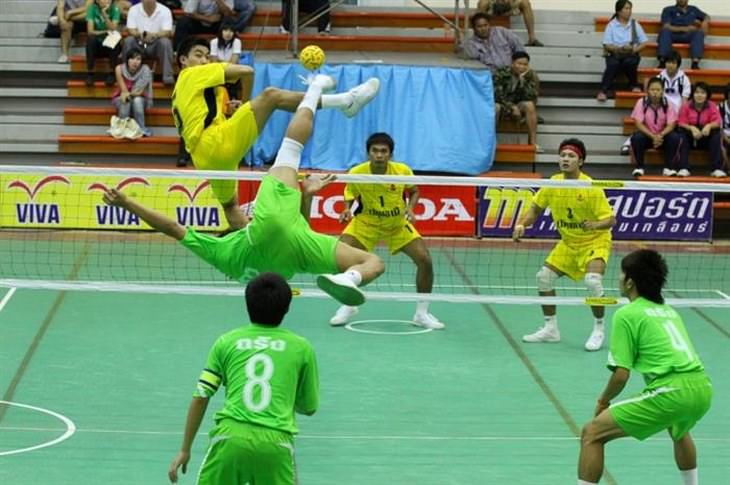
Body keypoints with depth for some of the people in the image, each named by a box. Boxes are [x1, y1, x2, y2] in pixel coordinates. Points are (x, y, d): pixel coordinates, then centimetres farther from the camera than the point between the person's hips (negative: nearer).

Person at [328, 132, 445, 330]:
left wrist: (410, 207, -20)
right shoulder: (356, 173, -23)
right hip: (365, 223, 0)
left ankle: (422, 313, 7)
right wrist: (347, 208, -24)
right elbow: (350, 193, -3)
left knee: (425, 260, -14)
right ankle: (348, 306, 6)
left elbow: (414, 191, -2)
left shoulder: (403, 171, -22)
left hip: (398, 224, 0)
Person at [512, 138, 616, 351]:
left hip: (595, 241, -6)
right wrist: (522, 224, -12)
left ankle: (599, 330, -9)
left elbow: (610, 219, -23)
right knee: (544, 276, 0)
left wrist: (596, 225, -43)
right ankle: (551, 329, 17)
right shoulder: (553, 183, -7)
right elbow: (536, 208, 5)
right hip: (568, 242, 6)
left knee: (592, 279, -29)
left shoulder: (591, 188, -22)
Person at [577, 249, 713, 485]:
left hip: (673, 392, -8)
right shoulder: (669, 311, 23)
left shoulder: (626, 314, 1)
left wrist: (603, 401, 14)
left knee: (592, 433, -2)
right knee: (678, 429, 43)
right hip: (703, 388, 8)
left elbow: (621, 375, -4)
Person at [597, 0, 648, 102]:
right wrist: (619, 49, -21)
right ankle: (603, 91, -36)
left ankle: (634, 85, -7)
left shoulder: (635, 24, 7)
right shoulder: (611, 25, 0)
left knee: (630, 62, -33)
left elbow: (644, 42, 5)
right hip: (614, 54, -1)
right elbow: (607, 45, -5)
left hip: (631, 55, 1)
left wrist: (634, 49, -14)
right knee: (613, 64, -34)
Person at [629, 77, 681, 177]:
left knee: (675, 137, -28)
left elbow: (671, 125, -12)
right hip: (647, 135, -1)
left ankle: (668, 167, -16)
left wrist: (661, 135, -32)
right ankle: (639, 167, -16)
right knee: (637, 137, -33)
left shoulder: (668, 104, -8)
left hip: (662, 135, 1)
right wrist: (653, 136, -30)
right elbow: (639, 124, -16)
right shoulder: (641, 103, -11)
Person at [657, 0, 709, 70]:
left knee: (699, 33, -29)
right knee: (665, 31, -35)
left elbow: (706, 17, 33)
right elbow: (666, 27, -4)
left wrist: (705, 23, 6)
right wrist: (684, 28, -17)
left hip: (688, 36, 2)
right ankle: (662, 61, -46)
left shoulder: (693, 10, 22)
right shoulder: (668, 10, 10)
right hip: (673, 35, -2)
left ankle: (695, 62, -44)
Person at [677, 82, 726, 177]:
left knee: (717, 134, -28)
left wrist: (709, 126, -39)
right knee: (682, 134, -31)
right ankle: (684, 168, -33)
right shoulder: (686, 106, -9)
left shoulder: (712, 106, -6)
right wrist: (691, 128, -34)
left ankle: (717, 169, -30)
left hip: (706, 137, 1)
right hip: (691, 136, 0)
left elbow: (717, 122, -16)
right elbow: (681, 123, -13)